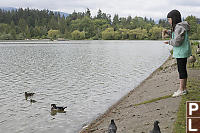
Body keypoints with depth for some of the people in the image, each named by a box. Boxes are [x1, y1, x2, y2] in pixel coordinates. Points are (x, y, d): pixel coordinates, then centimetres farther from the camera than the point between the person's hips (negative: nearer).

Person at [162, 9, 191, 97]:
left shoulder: (179, 27, -19)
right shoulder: (178, 26, 12)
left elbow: (177, 42, -24)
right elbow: (175, 35, 29)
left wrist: (169, 42, -5)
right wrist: (168, 32, 11)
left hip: (181, 53, -10)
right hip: (182, 53, 10)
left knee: (181, 70, -5)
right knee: (183, 70, 13)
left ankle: (181, 90, 1)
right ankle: (184, 89, 20)